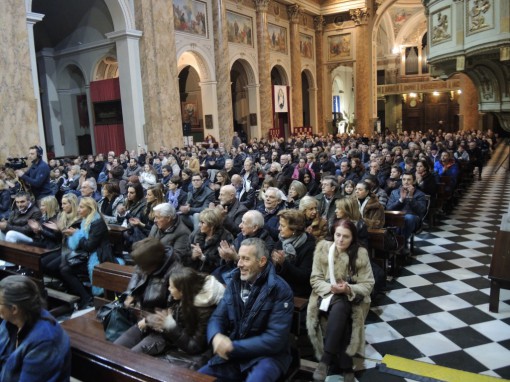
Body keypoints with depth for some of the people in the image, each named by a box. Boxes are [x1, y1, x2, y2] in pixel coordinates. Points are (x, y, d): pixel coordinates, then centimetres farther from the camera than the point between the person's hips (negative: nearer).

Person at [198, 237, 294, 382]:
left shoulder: (280, 290, -15)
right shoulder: (234, 282, 3)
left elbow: (275, 339, -19)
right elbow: (217, 317, 6)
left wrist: (233, 347, -20)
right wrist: (216, 336, -18)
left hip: (267, 355, -6)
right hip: (233, 354, 6)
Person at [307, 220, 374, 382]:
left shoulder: (361, 253, -3)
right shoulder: (322, 248, -1)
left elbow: (367, 284, -5)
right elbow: (315, 279, -2)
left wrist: (348, 289, -24)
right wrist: (330, 288, -21)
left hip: (351, 297, -1)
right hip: (326, 294, 1)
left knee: (339, 309, -37)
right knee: (341, 317, -33)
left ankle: (325, 360, -33)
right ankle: (346, 366, -23)